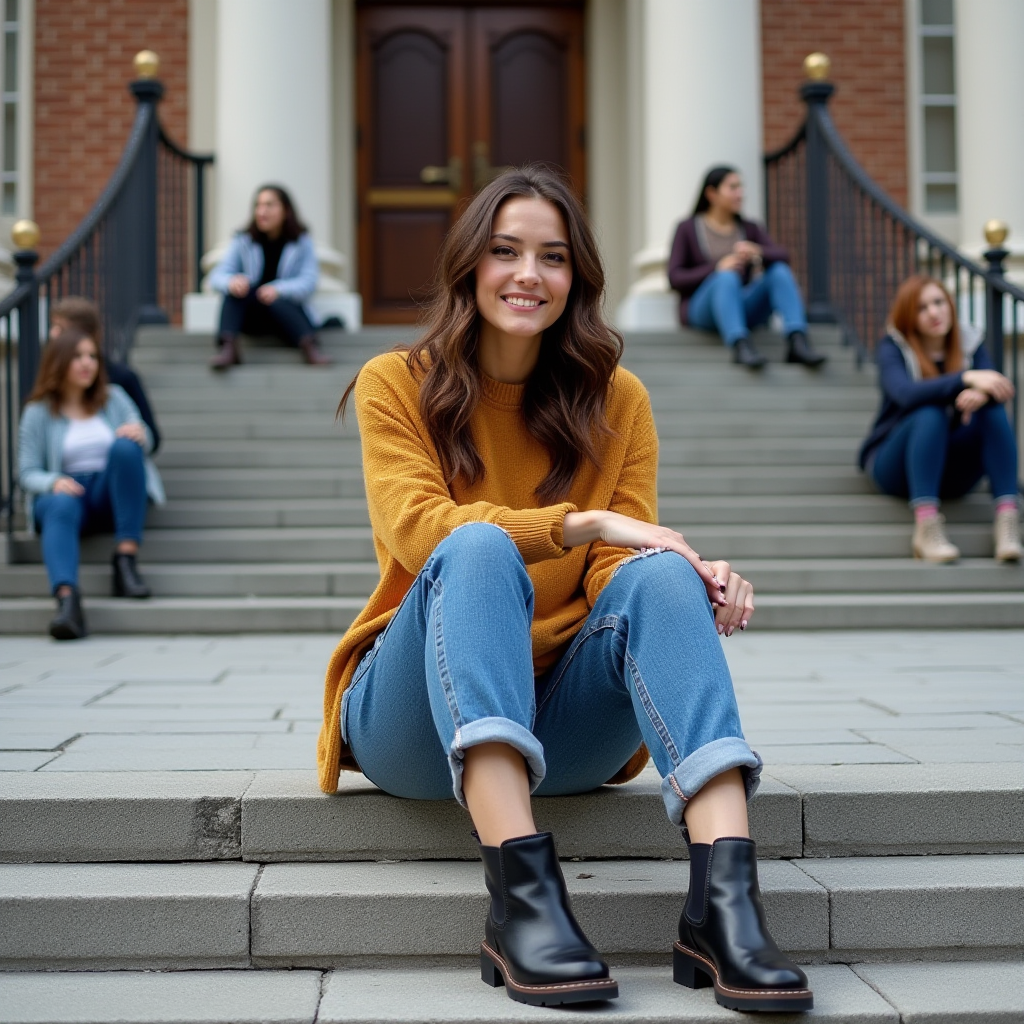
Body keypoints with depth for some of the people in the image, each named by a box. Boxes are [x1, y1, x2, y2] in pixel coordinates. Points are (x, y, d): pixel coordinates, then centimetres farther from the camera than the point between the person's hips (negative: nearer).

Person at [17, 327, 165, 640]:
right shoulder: (38, 412, 8)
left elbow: (146, 442, 9)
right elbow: (27, 473, 2)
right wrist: (54, 482, -21)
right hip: (66, 491, -2)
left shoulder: (114, 398, 16)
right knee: (61, 506, -38)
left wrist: (139, 434, -17)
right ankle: (66, 598, -62)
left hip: (111, 496, 2)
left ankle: (126, 560, -33)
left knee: (126, 446, -29)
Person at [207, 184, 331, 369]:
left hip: (287, 312, -2)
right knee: (235, 287, -28)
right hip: (251, 319, 2)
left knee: (275, 301, -36)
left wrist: (278, 289, -32)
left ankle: (309, 345, -58)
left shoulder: (302, 241, 3)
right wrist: (231, 281, -32)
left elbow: (309, 281, -11)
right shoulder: (243, 241, 7)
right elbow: (217, 275, -5)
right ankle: (228, 346, -48)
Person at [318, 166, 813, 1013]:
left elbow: (619, 563, 0)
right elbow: (413, 526, -14)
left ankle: (725, 901, -42)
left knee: (659, 575, -26)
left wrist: (696, 582, -23)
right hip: (415, 724, -2)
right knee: (479, 547, -31)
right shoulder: (399, 383, 3)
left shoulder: (616, 400, 9)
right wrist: (580, 523, -26)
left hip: (559, 732, 2)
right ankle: (521, 893, -45)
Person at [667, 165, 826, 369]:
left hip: (744, 309, 4)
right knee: (727, 278, -35)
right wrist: (717, 268, -20)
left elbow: (782, 256, -2)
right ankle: (740, 346, -58)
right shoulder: (687, 229, 5)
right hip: (703, 310, -4)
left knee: (780, 270, -22)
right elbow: (675, 278, -5)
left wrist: (757, 252, -25)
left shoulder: (750, 229, 15)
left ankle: (797, 343, -41)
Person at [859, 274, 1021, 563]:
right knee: (931, 413, -32)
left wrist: (981, 394, -39)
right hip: (896, 467, -3)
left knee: (993, 410, -23)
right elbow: (907, 394, -29)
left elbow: (998, 389, -16)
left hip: (953, 473, 3)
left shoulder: (969, 344, 3)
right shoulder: (892, 349, -7)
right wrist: (967, 378, -42)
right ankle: (925, 526, -46)